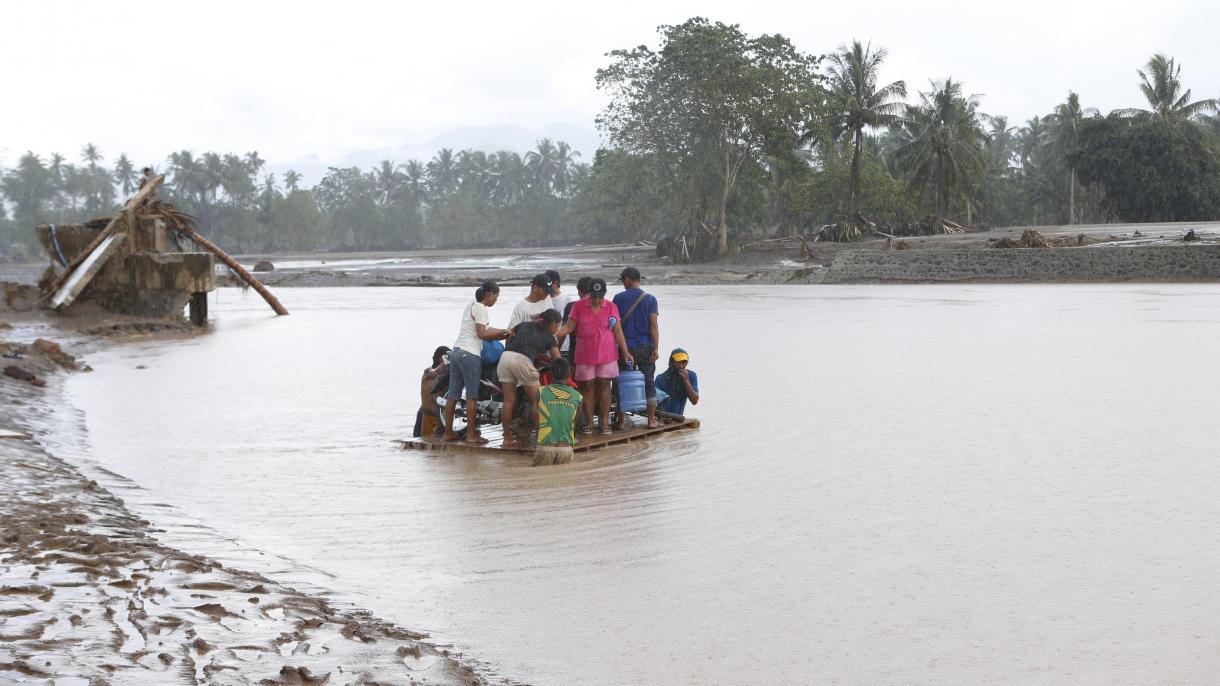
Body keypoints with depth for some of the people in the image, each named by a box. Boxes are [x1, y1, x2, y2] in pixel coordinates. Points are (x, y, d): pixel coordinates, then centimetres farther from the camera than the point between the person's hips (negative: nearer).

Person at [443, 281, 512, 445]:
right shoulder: (480, 308, -8)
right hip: (470, 354, -9)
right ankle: (471, 435, -4)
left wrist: (502, 334, 13)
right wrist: (503, 331, -5)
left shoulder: (470, 306, 21)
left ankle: (448, 432, 11)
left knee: (453, 394, 8)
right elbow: (482, 334, -13)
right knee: (472, 396, -5)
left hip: (456, 352, 9)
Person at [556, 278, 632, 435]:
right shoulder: (578, 306, 0)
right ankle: (589, 423, 10)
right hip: (585, 355, 0)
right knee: (587, 387, 3)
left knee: (604, 386, 0)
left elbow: (618, 331, 3)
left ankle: (604, 422, 7)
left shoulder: (611, 307, 2)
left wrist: (625, 351, -1)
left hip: (607, 354, 0)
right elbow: (569, 327, 2)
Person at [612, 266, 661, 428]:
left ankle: (620, 420, 9)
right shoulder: (650, 299, -2)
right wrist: (656, 348, -5)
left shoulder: (619, 298, -1)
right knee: (648, 383, 6)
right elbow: (654, 325, -6)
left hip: (625, 346, 0)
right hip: (645, 346, 0)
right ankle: (651, 420, 6)